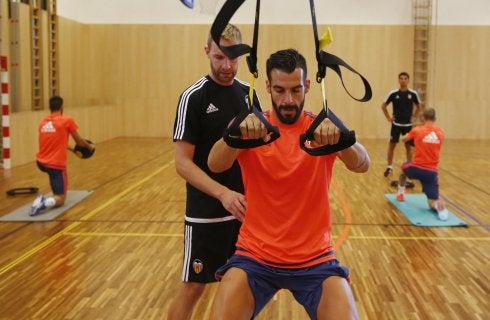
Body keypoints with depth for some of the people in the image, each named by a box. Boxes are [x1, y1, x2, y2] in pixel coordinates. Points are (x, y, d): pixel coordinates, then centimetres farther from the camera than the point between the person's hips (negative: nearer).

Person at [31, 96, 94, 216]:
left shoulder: (42, 122, 9)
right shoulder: (67, 120, -7)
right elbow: (79, 141, 6)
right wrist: (89, 146, 27)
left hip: (40, 162, 6)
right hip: (56, 164, -6)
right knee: (60, 200, 0)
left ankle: (56, 194, 37)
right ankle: (44, 202, -29)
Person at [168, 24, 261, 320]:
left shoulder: (248, 93, 5)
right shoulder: (194, 97, -11)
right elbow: (183, 162, -14)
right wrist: (223, 193, -27)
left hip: (245, 208, 5)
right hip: (207, 213, -5)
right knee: (193, 287, 2)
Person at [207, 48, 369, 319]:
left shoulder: (321, 129, -2)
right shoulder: (252, 128, -2)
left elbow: (362, 165, -20)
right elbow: (215, 165, -20)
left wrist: (340, 139, -42)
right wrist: (237, 134, -41)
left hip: (314, 258, 0)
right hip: (255, 255, 0)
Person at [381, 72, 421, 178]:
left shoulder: (413, 93, -3)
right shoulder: (393, 93, -6)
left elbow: (418, 106, 13)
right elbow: (383, 106, 5)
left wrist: (414, 117, 4)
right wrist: (388, 117, 0)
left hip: (408, 124, 1)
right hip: (396, 124, -1)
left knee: (409, 146, 6)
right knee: (392, 145, 1)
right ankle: (389, 167, 10)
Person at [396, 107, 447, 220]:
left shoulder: (417, 130, -3)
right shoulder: (440, 132, 4)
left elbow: (403, 139, 18)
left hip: (416, 168, -1)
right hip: (432, 172, 1)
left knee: (404, 167, 36)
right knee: (432, 203, 5)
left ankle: (400, 194, 41)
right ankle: (439, 205, -30)